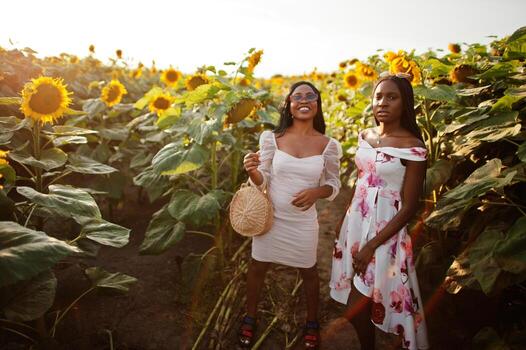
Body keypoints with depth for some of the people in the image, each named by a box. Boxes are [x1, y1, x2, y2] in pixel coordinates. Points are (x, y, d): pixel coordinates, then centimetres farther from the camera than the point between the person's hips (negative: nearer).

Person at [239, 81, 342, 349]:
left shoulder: (329, 145, -8)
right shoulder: (271, 138, -9)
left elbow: (334, 185, 1)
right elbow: (262, 181, -4)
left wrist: (317, 192, -21)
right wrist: (252, 171, -27)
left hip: (303, 222, 0)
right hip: (269, 217, 1)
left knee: (308, 272, 18)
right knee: (257, 267, 17)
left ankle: (312, 322, 45)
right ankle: (250, 318, 43)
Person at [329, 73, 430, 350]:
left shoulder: (413, 148, -14)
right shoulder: (365, 136, 4)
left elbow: (409, 207, -13)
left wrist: (372, 245, -16)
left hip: (384, 229, -6)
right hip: (355, 223, 6)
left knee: (357, 308, 1)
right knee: (357, 302, 14)